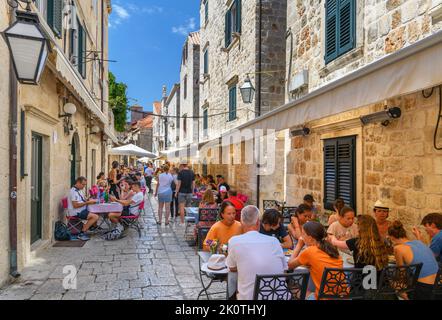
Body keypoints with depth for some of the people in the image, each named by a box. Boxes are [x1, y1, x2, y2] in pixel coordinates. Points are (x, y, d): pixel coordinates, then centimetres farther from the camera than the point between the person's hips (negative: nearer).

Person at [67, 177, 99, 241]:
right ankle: (82, 233, -19)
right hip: (76, 213, -10)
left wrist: (89, 200, 5)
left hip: (81, 211, 10)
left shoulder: (80, 190, 16)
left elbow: (83, 200, 26)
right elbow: (75, 205, -23)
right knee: (95, 217, -22)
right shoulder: (74, 191, -16)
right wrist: (87, 202, -19)